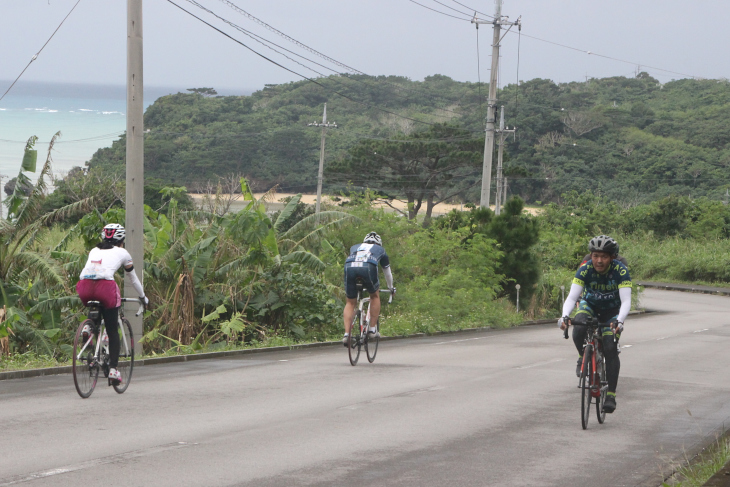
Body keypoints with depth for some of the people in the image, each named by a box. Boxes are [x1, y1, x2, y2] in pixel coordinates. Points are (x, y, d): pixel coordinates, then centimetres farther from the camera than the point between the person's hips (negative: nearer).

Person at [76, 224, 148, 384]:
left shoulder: (94, 251, 29)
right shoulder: (122, 253, 20)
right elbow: (134, 279, 29)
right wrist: (143, 297, 44)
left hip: (84, 287, 3)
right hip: (105, 287, -3)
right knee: (113, 332, 8)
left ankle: (89, 327, 11)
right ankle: (113, 369, 1)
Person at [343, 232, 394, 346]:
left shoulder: (354, 247, 41)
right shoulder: (380, 250, 37)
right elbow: (387, 272, 49)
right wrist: (391, 288, 67)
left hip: (349, 267, 2)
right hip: (368, 267, -2)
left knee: (351, 302, 15)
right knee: (375, 296, 25)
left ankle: (346, 334, 1)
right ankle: (372, 329, 20)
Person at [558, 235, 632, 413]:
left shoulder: (620, 270, -28)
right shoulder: (585, 269, -24)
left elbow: (626, 301, -33)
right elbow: (572, 297, -28)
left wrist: (619, 321, -52)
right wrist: (565, 316, -47)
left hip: (612, 311, -1)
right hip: (589, 306, 1)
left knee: (611, 349, -18)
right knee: (579, 330, -32)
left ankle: (611, 394, -10)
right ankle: (584, 357, -2)